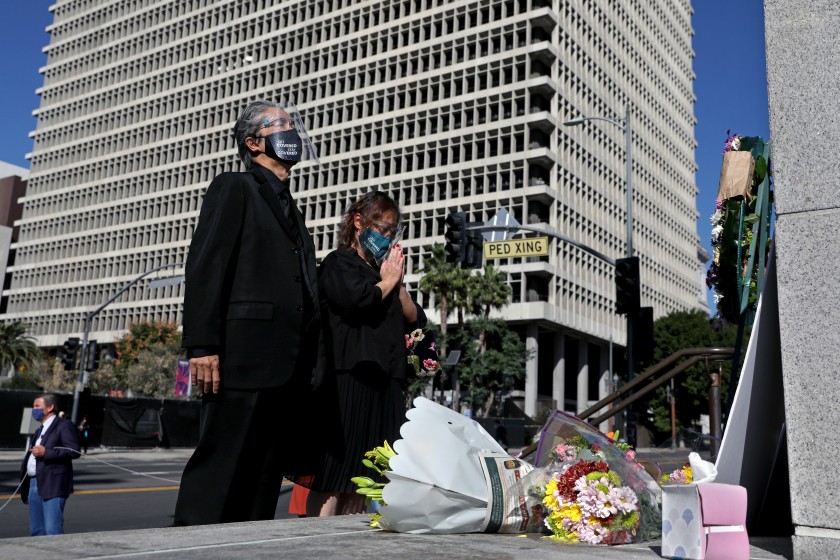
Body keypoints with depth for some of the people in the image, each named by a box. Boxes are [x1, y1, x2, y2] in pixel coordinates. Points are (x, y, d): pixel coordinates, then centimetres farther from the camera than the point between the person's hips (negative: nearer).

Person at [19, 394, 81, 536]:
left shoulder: (64, 425, -4)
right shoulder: (39, 431, 24)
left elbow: (74, 451, -15)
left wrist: (46, 452, -19)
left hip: (53, 485, -9)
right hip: (34, 484, 9)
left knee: (53, 530, -12)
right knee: (36, 530, 11)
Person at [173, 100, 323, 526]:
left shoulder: (290, 209, 26)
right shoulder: (234, 188, 5)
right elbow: (204, 267, -7)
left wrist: (308, 366, 14)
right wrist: (203, 346, -17)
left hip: (289, 368, 7)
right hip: (243, 358, -7)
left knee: (264, 479, 8)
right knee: (218, 471, -5)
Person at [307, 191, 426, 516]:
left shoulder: (385, 271, 24)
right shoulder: (338, 263, 3)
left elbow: (416, 322, 19)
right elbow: (358, 300, -17)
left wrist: (399, 283, 6)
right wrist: (388, 281, 1)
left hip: (386, 383, 7)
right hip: (349, 378, -7)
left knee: (360, 477, 8)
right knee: (332, 479, -8)